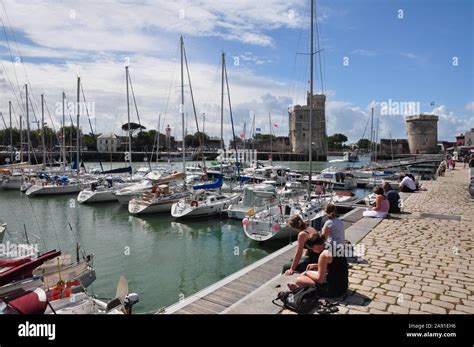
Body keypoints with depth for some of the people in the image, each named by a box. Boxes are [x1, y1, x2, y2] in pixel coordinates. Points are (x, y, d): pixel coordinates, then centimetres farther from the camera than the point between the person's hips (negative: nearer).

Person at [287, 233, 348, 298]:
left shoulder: (324, 255, -21)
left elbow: (320, 279, -15)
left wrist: (307, 273, 1)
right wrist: (316, 265, 19)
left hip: (332, 290, -9)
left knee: (298, 279, -1)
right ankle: (298, 286, 36)